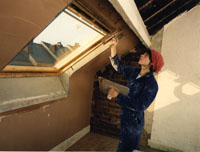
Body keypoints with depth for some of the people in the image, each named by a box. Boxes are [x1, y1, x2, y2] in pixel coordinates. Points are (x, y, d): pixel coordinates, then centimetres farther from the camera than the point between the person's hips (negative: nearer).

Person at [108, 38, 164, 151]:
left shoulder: (151, 84, -22)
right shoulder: (135, 72, -1)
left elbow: (140, 106, -26)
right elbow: (118, 66, 7)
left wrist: (117, 96, -25)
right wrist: (114, 47, -1)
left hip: (134, 120, -6)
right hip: (125, 116, 7)